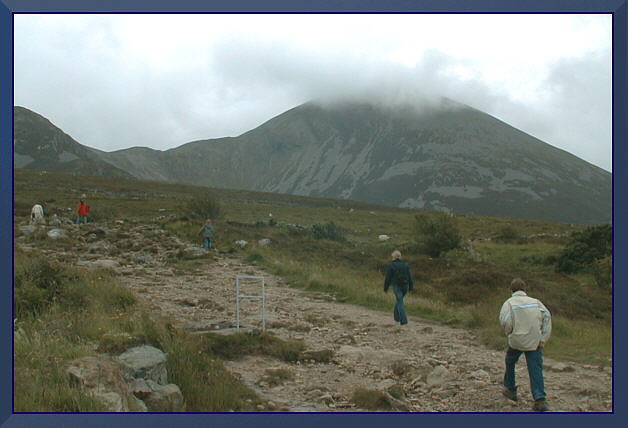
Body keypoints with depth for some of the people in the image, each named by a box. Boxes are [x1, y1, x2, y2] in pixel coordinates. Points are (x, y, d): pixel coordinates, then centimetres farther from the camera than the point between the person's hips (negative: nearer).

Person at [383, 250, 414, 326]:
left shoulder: (391, 265, -6)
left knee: (400, 303, -2)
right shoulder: (405, 264, 5)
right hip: (405, 285, 4)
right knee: (399, 300, 23)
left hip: (397, 286, -4)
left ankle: (403, 320, -11)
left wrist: (385, 288, 2)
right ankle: (396, 316, 32)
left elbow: (388, 278, -6)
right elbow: (409, 276, 3)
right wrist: (411, 287, 8)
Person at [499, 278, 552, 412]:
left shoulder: (509, 303, 0)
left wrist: (509, 332, 5)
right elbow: (547, 316, -1)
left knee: (510, 363, 22)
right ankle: (540, 399, -11)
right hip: (535, 342, 2)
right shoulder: (535, 301, 10)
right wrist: (544, 338, -2)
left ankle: (510, 389, 33)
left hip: (516, 340, -2)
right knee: (536, 369, 0)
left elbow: (505, 321, -16)